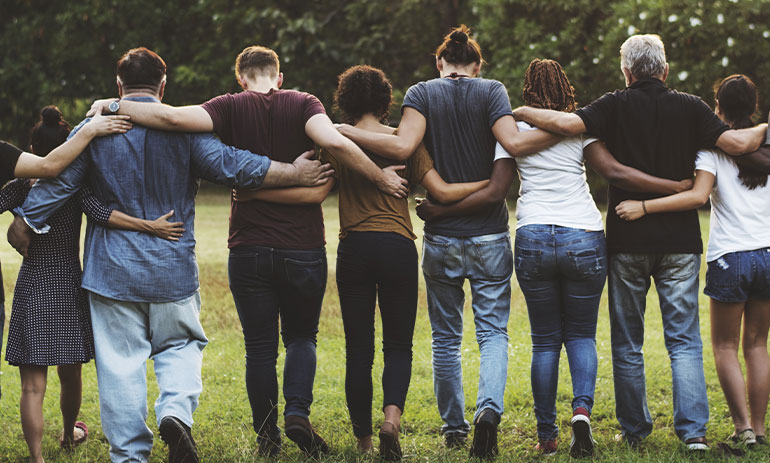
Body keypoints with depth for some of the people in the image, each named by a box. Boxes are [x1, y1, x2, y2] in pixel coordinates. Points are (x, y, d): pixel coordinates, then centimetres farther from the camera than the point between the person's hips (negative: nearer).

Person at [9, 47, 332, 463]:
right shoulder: (185, 127, -3)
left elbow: (57, 180, -3)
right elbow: (231, 165, -7)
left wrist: (24, 223, 8)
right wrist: (293, 173, 0)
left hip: (112, 270, 0)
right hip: (173, 268, 0)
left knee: (119, 362, 5)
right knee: (179, 346, 15)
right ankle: (176, 411, -13)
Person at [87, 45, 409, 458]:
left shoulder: (231, 108, -1)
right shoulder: (303, 103, -1)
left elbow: (173, 117, -16)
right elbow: (333, 142, -20)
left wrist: (113, 107, -6)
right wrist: (381, 178, -10)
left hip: (249, 249, 0)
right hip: (304, 248, 0)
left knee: (259, 346, 11)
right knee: (301, 337, 16)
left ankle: (267, 436, 13)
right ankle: (297, 412, -4)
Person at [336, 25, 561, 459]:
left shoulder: (422, 93, -1)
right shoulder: (491, 91, -1)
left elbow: (402, 146, -18)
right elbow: (514, 143, -16)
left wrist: (340, 130, -11)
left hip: (441, 238, 1)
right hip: (489, 236, -1)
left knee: (446, 335, 14)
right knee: (493, 330, 4)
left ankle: (454, 427, 19)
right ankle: (489, 407, -20)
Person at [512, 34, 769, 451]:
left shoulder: (616, 106, -3)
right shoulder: (690, 108, 1)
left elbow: (566, 123, -17)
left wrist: (521, 112, -2)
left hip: (627, 241, -1)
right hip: (680, 241, 1)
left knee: (627, 342, 10)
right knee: (684, 341, 5)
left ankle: (634, 429, 13)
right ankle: (693, 429, -5)